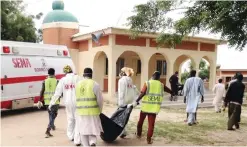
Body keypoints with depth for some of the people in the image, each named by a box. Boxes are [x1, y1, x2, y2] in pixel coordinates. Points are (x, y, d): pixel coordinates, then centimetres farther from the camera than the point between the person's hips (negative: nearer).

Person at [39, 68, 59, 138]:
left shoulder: (44, 81, 2)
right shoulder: (57, 81, -4)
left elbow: (42, 91, -1)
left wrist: (40, 100, 5)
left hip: (47, 101, 3)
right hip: (55, 101, -3)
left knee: (51, 114, 24)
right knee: (53, 115, 0)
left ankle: (52, 125, 42)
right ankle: (48, 130, -12)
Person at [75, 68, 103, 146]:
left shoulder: (78, 84, 7)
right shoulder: (95, 84, -7)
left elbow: (78, 99, 7)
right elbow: (100, 99, -6)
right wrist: (100, 110, 8)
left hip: (81, 111, 3)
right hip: (93, 111, -3)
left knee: (83, 130, 12)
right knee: (93, 128, 11)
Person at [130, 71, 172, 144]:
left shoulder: (147, 83, -5)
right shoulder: (161, 85, 4)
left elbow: (142, 94, -16)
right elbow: (170, 91, 17)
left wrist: (136, 101, -14)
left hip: (145, 106, -1)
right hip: (154, 107, 1)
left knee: (141, 120, 19)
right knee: (151, 124, 5)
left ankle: (139, 134, 34)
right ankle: (149, 139, 6)